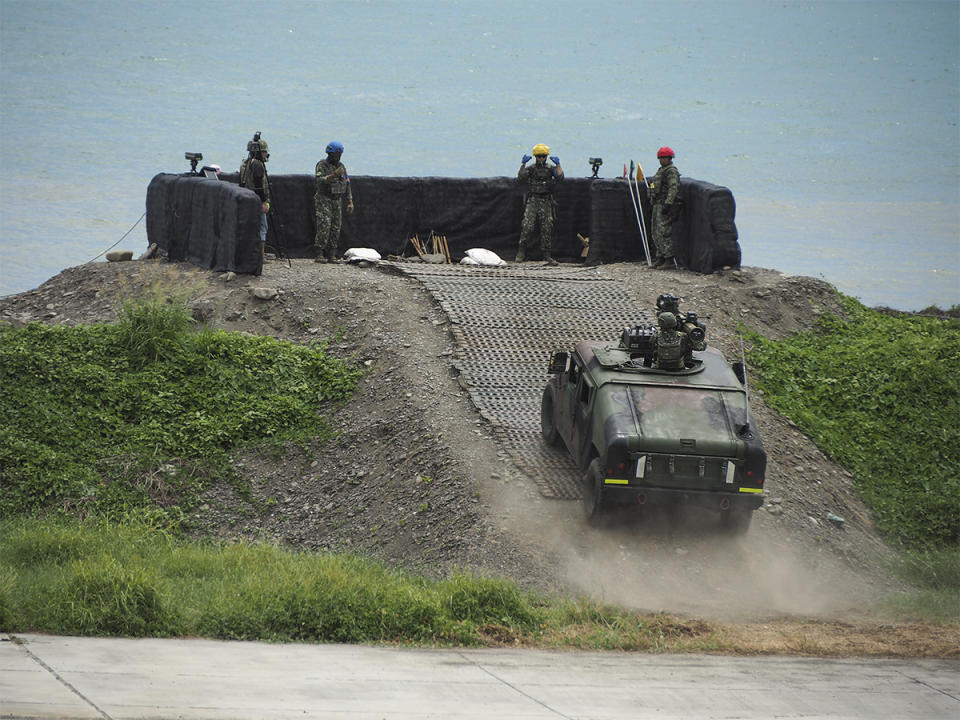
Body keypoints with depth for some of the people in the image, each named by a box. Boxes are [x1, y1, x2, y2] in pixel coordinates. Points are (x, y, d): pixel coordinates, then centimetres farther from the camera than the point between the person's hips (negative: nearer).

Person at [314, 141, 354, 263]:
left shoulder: (341, 166, 10)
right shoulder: (322, 165, -9)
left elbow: (347, 184, 12)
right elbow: (320, 181, -23)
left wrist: (350, 202, 6)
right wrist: (334, 175, -34)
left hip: (337, 202, 6)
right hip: (324, 201, -6)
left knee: (335, 229, 2)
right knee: (324, 227, -15)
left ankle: (331, 256, 5)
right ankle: (319, 255, -14)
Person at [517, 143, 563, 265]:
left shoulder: (550, 169, 8)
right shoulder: (531, 168, 6)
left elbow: (560, 177, -7)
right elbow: (520, 178, -9)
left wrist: (558, 165, -16)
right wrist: (523, 164, -17)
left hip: (546, 201, 1)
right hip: (532, 200, -1)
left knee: (546, 229, 1)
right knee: (527, 225, -17)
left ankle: (547, 255, 6)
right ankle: (521, 251, -7)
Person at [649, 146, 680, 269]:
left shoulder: (672, 171, -11)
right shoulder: (661, 170, 21)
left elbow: (673, 189, -21)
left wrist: (668, 204, -28)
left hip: (666, 205, -11)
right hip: (658, 205, 11)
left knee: (664, 232, -13)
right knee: (657, 234, 12)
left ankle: (670, 260, -13)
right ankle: (660, 259, 17)